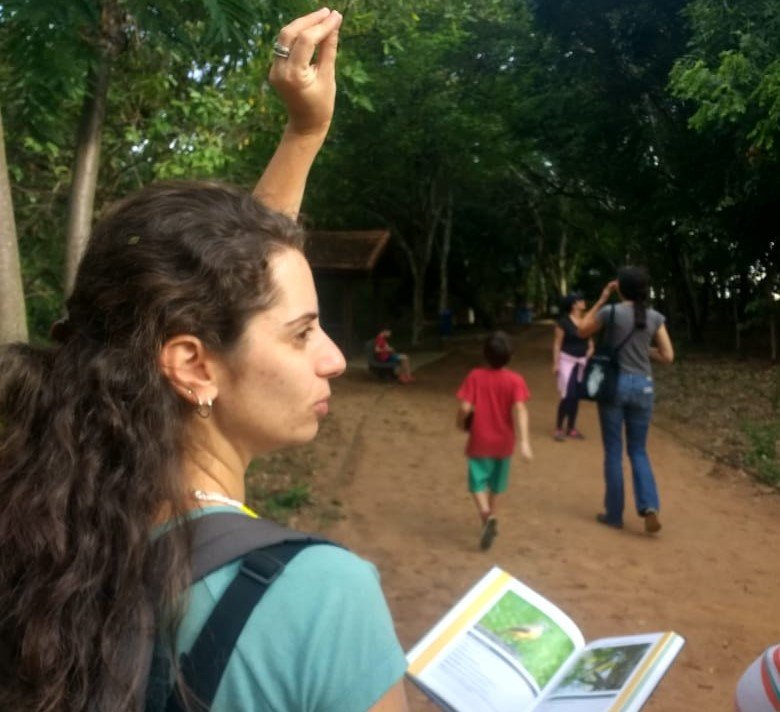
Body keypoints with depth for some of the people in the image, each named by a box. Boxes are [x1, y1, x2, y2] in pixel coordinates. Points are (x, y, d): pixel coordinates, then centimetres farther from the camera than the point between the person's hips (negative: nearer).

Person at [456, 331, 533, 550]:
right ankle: (492, 520, 31)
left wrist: (461, 422, 6)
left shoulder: (475, 376, -11)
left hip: (480, 441, -2)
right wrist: (523, 441, -27)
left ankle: (487, 516, -20)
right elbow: (519, 409, -22)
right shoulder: (515, 380, -10)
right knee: (496, 484, 20)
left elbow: (465, 407, -16)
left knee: (478, 483, 5)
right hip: (504, 442, 2)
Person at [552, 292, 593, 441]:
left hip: (582, 362, 6)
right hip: (567, 360, -6)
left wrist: (590, 351, -3)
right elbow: (557, 344, -9)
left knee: (576, 396, 8)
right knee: (567, 395, -10)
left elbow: (590, 342, 16)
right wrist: (556, 363, -13)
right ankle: (558, 428, 1)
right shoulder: (564, 322, -9)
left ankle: (571, 428, 18)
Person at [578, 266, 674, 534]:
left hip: (615, 383, -3)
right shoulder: (655, 317, 1)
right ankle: (649, 506, -4)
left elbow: (582, 331, 8)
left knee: (613, 451, 7)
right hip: (643, 386, 3)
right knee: (638, 451, 14)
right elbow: (667, 356, 4)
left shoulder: (611, 312, -9)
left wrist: (601, 299, 8)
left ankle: (614, 514, 13)